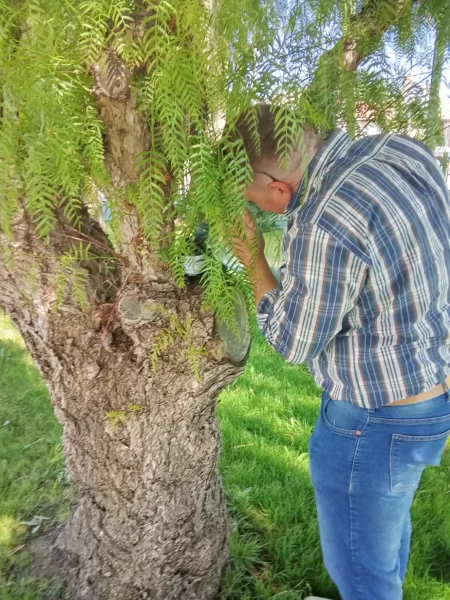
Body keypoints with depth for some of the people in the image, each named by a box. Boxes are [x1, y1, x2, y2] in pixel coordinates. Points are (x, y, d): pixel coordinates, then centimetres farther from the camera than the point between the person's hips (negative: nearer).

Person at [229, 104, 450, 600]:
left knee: (359, 559, 19)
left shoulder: (322, 230, -32)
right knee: (384, 520, 32)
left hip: (377, 421, -9)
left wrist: (251, 257, -8)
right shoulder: (400, 151, -5)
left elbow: (293, 341, -16)